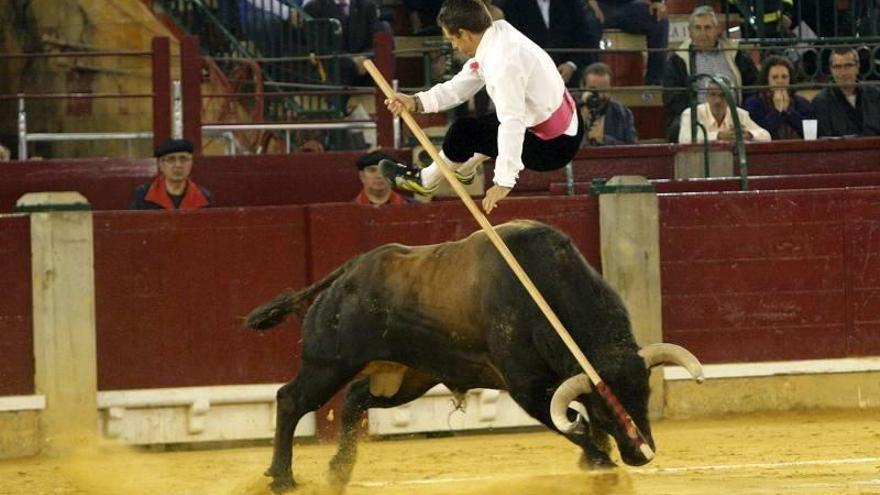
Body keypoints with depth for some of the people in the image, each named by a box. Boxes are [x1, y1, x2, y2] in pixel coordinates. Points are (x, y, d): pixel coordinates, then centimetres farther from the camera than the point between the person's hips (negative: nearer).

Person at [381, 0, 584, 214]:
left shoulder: (502, 62, -28)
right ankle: (464, 169, 57)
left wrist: (504, 182, -36)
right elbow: (460, 86, 8)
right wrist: (416, 102, -1)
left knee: (463, 132, -4)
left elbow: (513, 124, -34)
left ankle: (425, 181, 20)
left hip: (553, 147, -9)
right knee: (489, 123, 33)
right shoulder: (499, 32, 1)